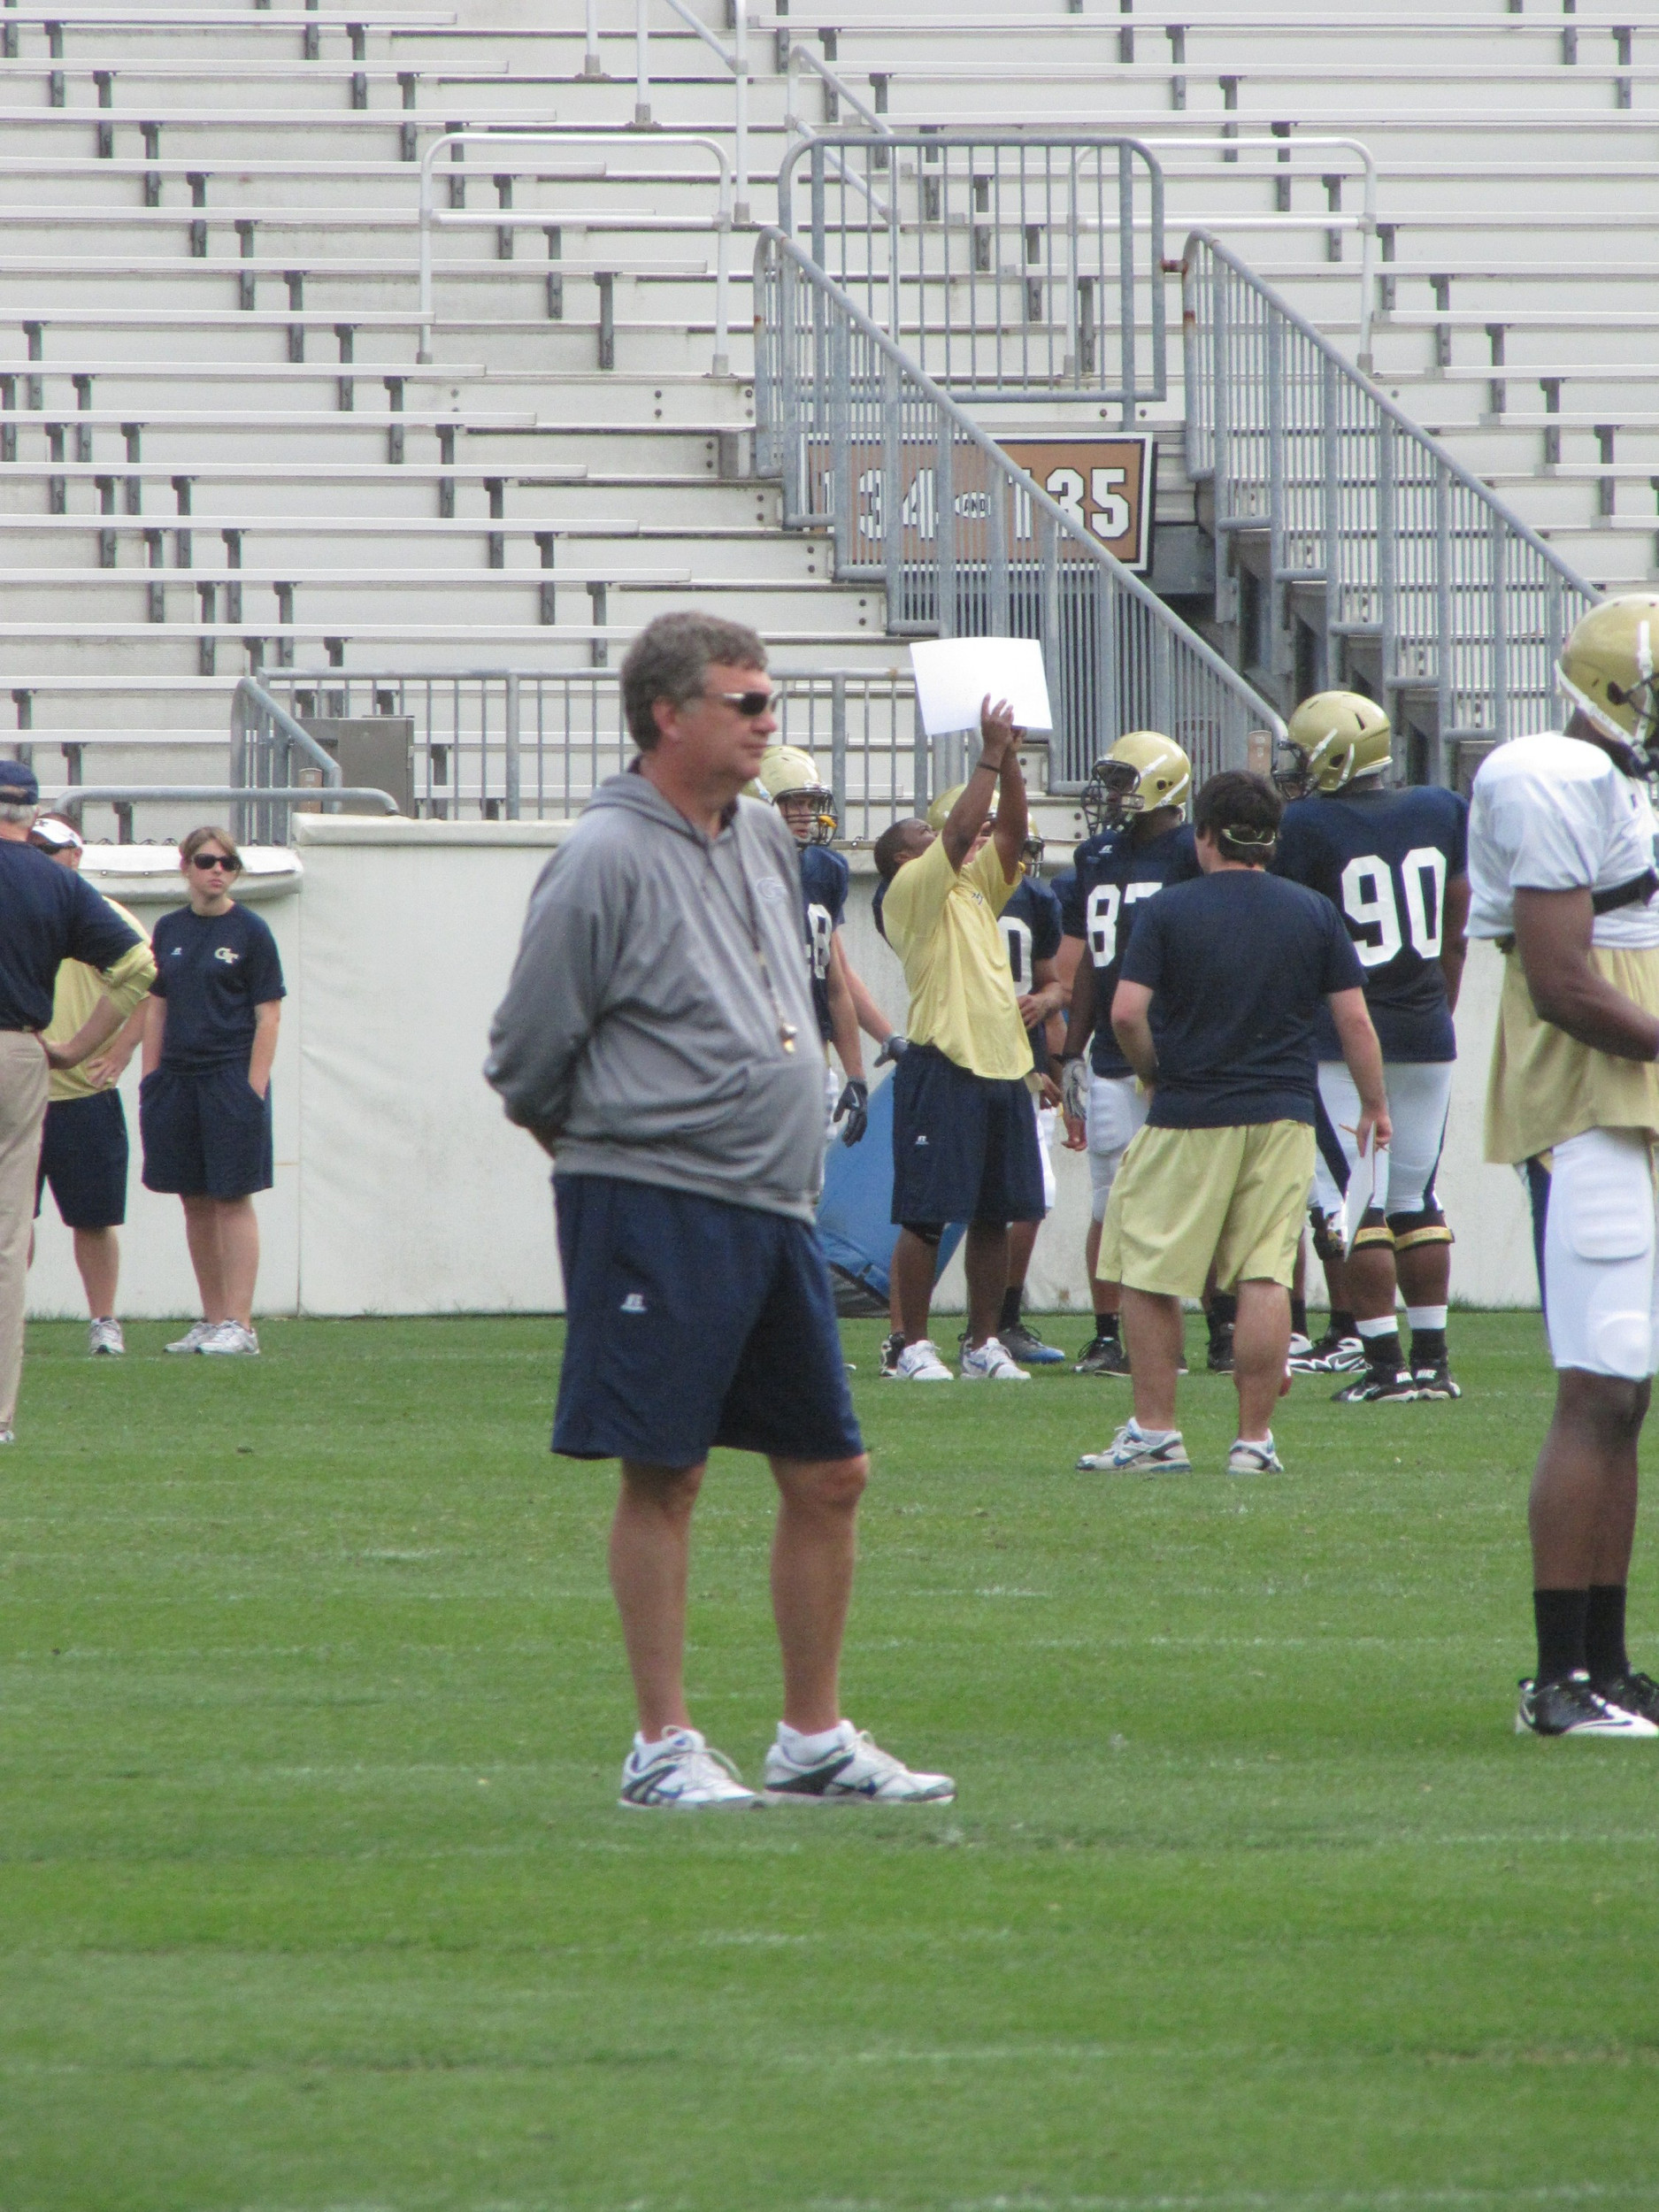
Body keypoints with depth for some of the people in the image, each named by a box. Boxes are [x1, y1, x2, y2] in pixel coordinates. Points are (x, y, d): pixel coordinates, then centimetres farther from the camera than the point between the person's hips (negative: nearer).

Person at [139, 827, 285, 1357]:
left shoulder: (250, 931, -3)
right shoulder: (170, 930, 10)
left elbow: (268, 1016, -5)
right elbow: (157, 1010, 14)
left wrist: (253, 1088, -13)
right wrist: (150, 1082, 7)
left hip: (231, 1075, -5)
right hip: (177, 1077, 5)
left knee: (232, 1199, -6)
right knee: (195, 1202, 8)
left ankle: (239, 1325, -7)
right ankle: (212, 1320, 15)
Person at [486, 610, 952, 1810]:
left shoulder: (766, 837, 12)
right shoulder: (605, 859, -12)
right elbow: (528, 1056, -7)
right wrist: (601, 1148, 7)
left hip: (778, 1209, 8)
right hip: (654, 1212, -8)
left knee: (830, 1474, 9)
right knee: (664, 1477, -3)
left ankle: (815, 1736, 18)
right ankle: (665, 1745, 3)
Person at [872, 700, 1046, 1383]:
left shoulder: (975, 889, 20)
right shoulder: (911, 891, -2)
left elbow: (1008, 832, 16)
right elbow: (961, 832, -13)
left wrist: (1010, 761, 5)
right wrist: (991, 756, -10)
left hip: (1004, 1063, 8)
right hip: (944, 1064, -8)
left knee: (996, 1213, 8)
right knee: (926, 1215, -5)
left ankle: (984, 1344, 14)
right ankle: (915, 1347, -3)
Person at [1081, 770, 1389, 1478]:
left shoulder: (1167, 912, -4)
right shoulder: (1314, 914, 3)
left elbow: (1126, 1013, -11)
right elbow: (1355, 1022, 2)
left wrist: (1156, 1074, 8)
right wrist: (1374, 1107, 14)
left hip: (1187, 1120, -2)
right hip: (1283, 1115, 2)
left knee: (1150, 1276, 8)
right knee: (1264, 1278, 2)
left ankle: (1153, 1431, 8)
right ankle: (1254, 1438, 0)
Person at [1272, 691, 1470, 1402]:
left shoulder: (1308, 827, -11)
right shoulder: (1441, 813, 4)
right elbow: (1454, 938, 12)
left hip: (1342, 1041, -5)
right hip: (1426, 1036, 5)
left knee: (1356, 1204, -1)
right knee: (1416, 1200, 14)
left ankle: (1385, 1362, -4)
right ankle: (1432, 1357, 13)